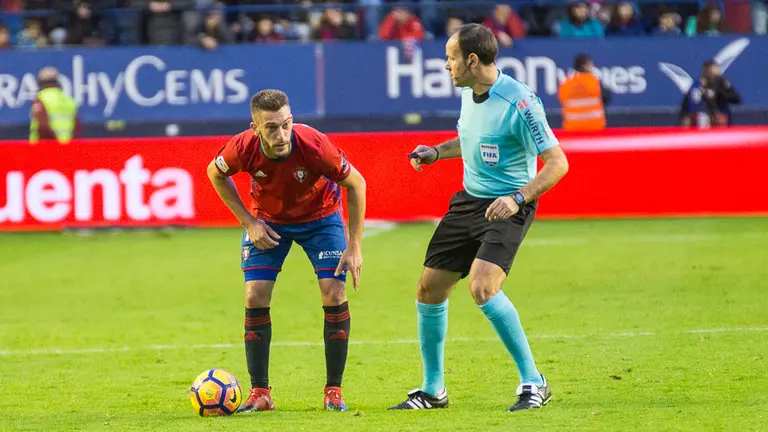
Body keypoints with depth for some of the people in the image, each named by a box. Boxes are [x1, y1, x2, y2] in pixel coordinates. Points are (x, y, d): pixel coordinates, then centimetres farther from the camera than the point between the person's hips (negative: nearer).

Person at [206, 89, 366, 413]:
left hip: (320, 217, -1)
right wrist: (249, 222, -12)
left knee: (334, 293, -13)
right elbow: (215, 174, -6)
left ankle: (334, 391, -1)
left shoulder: (314, 146, -36)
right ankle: (260, 393, 2)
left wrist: (354, 246, -19)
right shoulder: (242, 149, -31)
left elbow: (356, 183, -19)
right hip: (266, 220, 1)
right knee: (255, 297, -10)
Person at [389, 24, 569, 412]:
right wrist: (438, 152, 13)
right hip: (469, 201, 9)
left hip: (507, 208, -9)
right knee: (429, 289, 8)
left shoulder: (519, 103, -21)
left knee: (482, 287, -28)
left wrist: (518, 199, -32)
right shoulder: (469, 92, 5)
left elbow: (557, 162, -21)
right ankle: (433, 391, 24)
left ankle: (533, 383, -16)